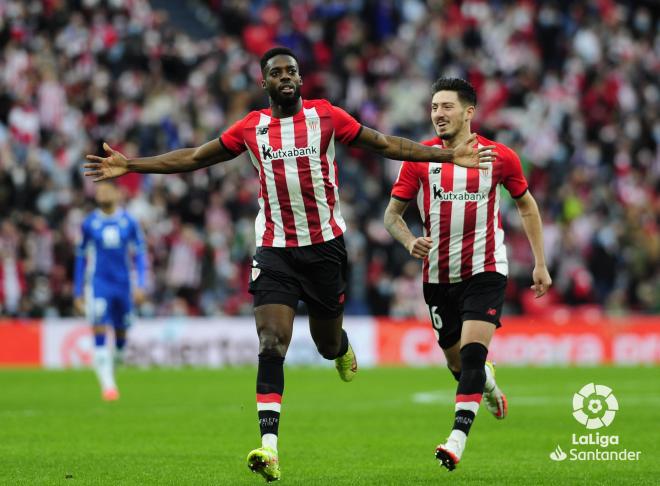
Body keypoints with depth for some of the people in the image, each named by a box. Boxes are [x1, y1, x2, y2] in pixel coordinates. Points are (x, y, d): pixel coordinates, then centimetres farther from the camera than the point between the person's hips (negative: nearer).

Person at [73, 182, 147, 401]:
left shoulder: (129, 222, 4)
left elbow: (139, 254, 6)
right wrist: (78, 292, 9)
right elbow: (81, 258, 10)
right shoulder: (89, 223, 3)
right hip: (98, 284, -2)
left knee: (121, 332, 9)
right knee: (100, 332, -15)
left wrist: (140, 285, -5)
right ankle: (107, 385, -16)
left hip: (123, 284, 2)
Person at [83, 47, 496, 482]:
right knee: (271, 344, -15)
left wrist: (449, 155, -1)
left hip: (325, 245, 0)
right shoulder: (252, 127, 3)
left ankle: (342, 348, 52)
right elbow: (194, 158, 11)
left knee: (327, 343, 10)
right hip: (274, 250, 0)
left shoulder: (325, 116, -1)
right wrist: (129, 165, 6)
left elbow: (385, 144, 4)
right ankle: (269, 448, -21)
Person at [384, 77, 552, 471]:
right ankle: (488, 382, 48)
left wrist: (540, 264, 9)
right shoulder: (419, 159, -2)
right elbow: (393, 213, 3)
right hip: (439, 276, 3)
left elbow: (526, 205, 11)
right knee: (458, 363, 12)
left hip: (485, 271, -2)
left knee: (472, 351, -20)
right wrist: (410, 242, -19)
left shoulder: (499, 157, -3)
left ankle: (458, 439, -23)